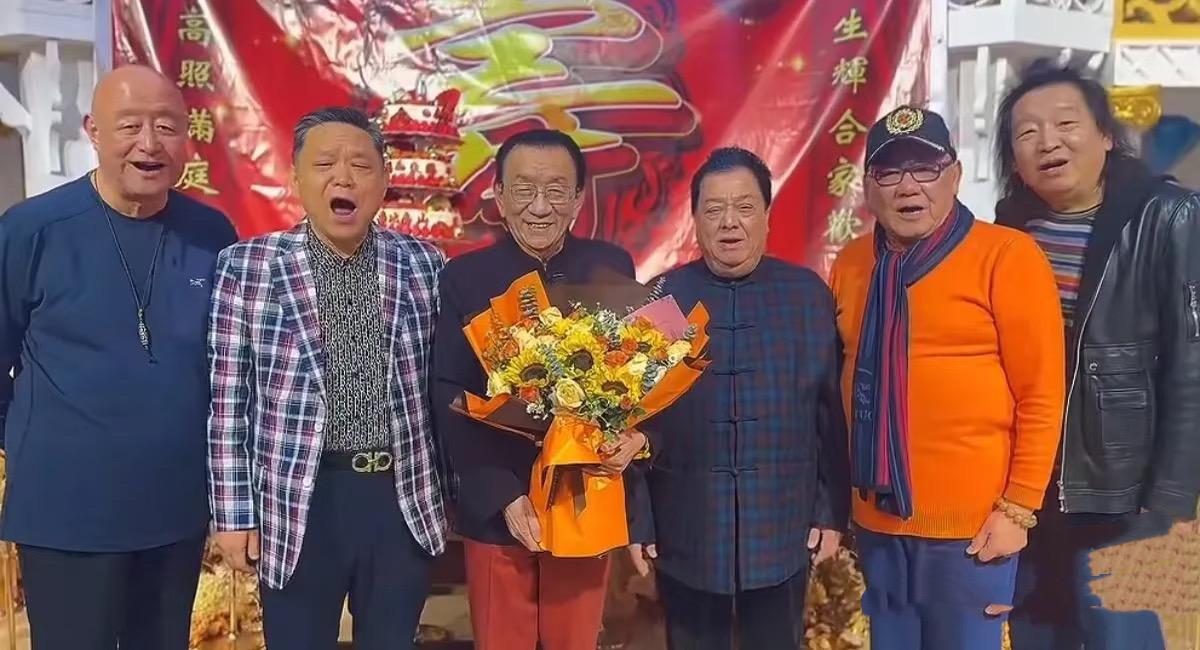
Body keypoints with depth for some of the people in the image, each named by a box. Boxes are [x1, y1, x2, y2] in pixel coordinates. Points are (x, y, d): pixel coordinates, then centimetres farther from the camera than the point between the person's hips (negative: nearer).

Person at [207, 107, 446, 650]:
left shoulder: (422, 264, 2)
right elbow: (227, 400, -2)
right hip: (299, 503, -2)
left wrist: (445, 490, 9)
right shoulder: (246, 267, -4)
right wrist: (234, 514, -2)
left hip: (404, 499, 2)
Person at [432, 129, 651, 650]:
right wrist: (503, 495, -15)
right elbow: (450, 400, -7)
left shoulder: (612, 268, 0)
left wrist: (639, 431, -17)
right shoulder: (463, 278, -4)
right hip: (496, 508, -1)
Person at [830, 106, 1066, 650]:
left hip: (970, 522, -4)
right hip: (877, 518, 5)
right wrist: (840, 497, 10)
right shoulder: (850, 264, 5)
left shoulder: (1007, 256, -9)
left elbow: (1042, 394, -9)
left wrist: (1017, 508, -10)